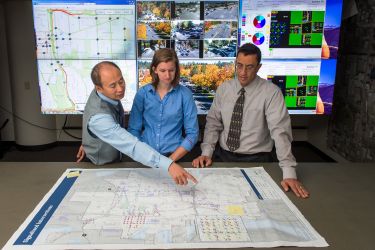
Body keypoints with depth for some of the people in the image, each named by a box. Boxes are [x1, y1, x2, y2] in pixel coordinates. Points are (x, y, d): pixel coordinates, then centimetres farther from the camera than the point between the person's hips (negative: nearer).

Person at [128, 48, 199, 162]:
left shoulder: (185, 94, -1)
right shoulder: (143, 93, 3)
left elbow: (192, 133, -1)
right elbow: (134, 130, 5)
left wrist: (171, 159, -10)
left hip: (175, 155, -1)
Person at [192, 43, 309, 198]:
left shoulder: (271, 92, -11)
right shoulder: (224, 88, 2)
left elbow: (280, 131, -19)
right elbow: (213, 123, 3)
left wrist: (289, 173, -27)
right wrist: (206, 153, -11)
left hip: (256, 160, -3)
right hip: (223, 156, 3)